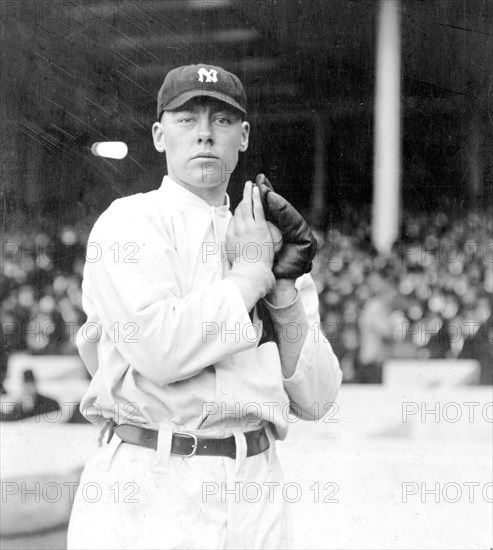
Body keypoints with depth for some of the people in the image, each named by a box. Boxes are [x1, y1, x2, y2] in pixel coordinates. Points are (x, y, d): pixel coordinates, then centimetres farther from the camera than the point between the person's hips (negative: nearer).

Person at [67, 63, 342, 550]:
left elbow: (314, 400, 8)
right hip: (150, 491, -4)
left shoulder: (260, 238, 13)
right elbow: (159, 348, -19)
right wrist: (251, 273, -7)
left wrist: (284, 287, -3)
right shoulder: (130, 222, -1)